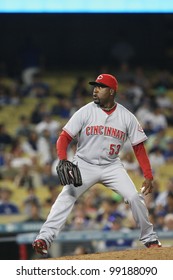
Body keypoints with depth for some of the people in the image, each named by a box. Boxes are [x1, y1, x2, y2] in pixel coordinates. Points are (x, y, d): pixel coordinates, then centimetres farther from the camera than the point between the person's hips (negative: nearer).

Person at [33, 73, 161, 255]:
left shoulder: (127, 117, -4)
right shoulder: (85, 112, -9)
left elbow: (139, 147, 0)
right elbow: (64, 138, -10)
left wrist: (148, 176, -7)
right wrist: (63, 160, -30)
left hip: (111, 166, 1)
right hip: (84, 164, -1)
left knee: (135, 197, -12)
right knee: (66, 197, -21)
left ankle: (149, 238, 7)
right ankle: (45, 237, -25)